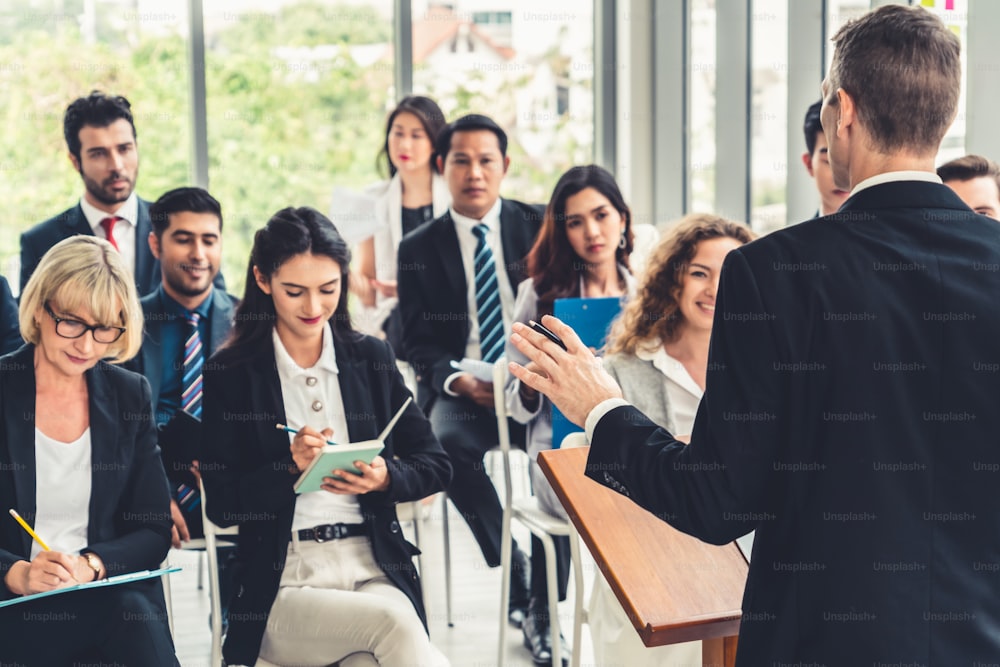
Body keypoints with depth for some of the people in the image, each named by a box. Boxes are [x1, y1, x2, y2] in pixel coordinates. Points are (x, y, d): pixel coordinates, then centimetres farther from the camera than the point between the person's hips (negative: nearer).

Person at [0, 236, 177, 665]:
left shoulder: (130, 396, 8)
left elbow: (154, 533, 7)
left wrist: (90, 565, -11)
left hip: (114, 593, 3)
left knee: (136, 618, -30)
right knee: (124, 614, -31)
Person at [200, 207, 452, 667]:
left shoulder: (372, 358, 12)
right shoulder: (230, 373, 3)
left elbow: (435, 466, 12)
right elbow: (220, 504, -2)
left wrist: (385, 477, -9)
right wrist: (291, 468, -18)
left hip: (376, 571, 2)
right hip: (282, 584, -2)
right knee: (393, 623, -32)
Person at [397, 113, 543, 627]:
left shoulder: (538, 227, 8)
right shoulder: (417, 249, 9)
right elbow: (418, 343, 6)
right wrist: (456, 379, -15)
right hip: (462, 390, 1)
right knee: (447, 440, -33)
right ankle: (516, 575, -15)